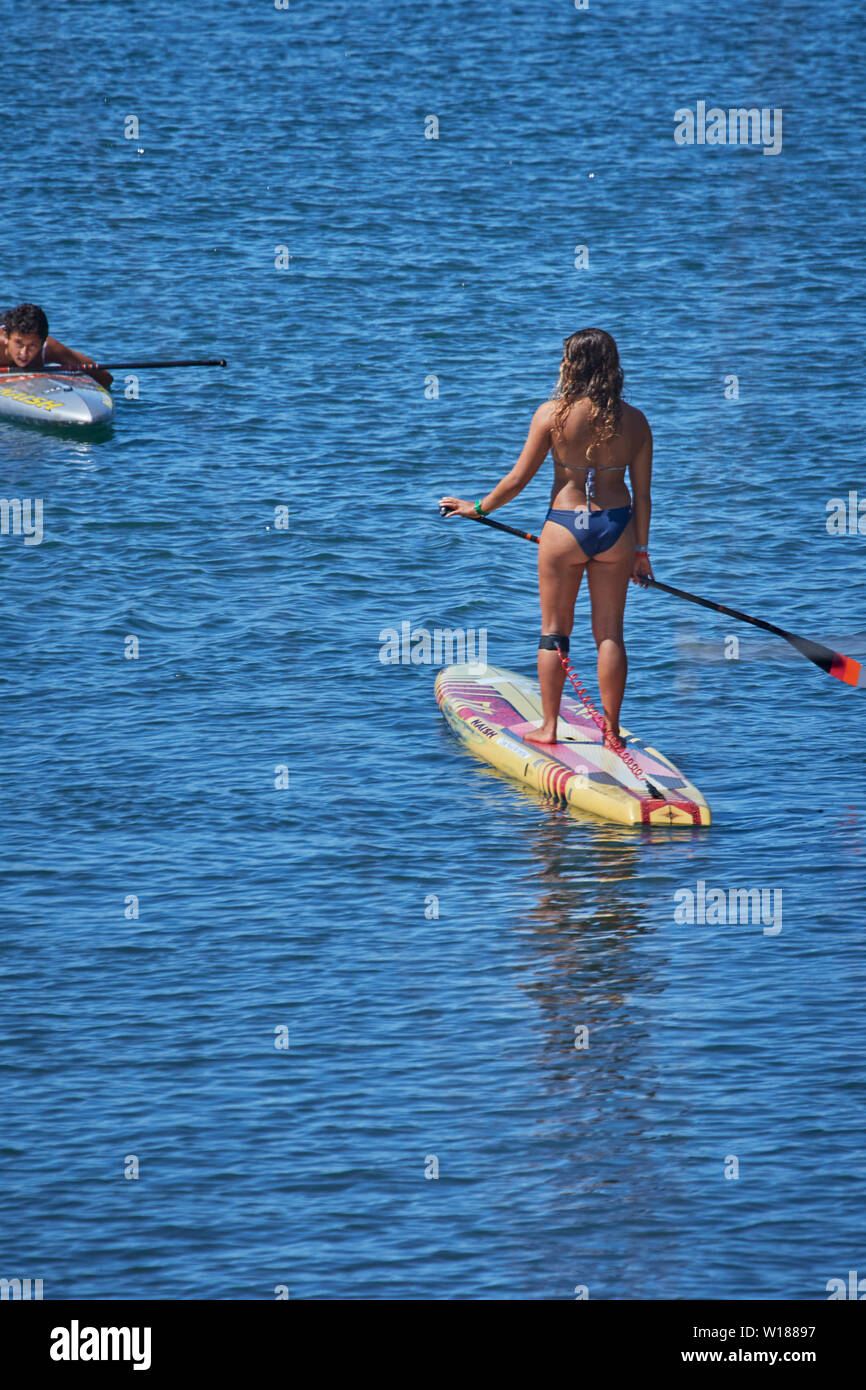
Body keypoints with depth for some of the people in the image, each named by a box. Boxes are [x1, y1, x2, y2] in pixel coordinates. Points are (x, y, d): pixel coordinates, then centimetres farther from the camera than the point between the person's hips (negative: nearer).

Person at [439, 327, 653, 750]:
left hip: (565, 528, -2)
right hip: (616, 529, 2)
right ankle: (611, 730, 12)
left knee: (555, 632, 10)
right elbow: (642, 494, 3)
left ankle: (548, 726, 15)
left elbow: (517, 479, -4)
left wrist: (477, 508, 11)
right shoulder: (634, 421, -2)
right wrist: (641, 549, 14)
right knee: (609, 632, 9)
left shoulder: (553, 413, -9)